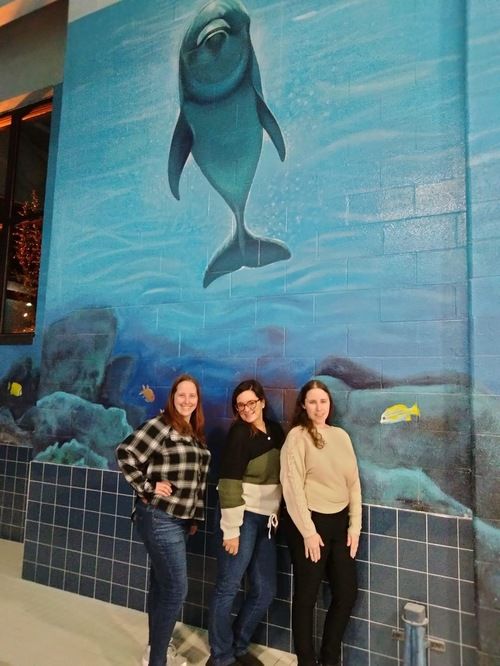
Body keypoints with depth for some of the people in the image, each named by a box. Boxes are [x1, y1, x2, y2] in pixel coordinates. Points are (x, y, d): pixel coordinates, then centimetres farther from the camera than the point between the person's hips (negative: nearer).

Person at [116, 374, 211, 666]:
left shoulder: (196, 434, 9)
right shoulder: (160, 426, -14)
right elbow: (126, 454, -18)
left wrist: (195, 517, 15)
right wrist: (147, 488, -17)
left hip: (179, 519, 8)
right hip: (159, 517, -8)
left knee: (162, 585, 20)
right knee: (176, 589, -3)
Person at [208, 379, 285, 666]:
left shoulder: (275, 431, 5)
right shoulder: (239, 433, -14)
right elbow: (230, 484, -16)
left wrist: (277, 516, 11)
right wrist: (231, 530, -16)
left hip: (267, 520, 7)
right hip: (243, 518, -7)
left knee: (265, 590, 13)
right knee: (228, 589, 3)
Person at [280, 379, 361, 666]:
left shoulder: (341, 436, 6)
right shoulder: (297, 436, -10)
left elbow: (354, 482, 8)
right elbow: (293, 486, -13)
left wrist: (355, 526, 3)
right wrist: (308, 531, -14)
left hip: (339, 521, 6)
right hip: (310, 521, -6)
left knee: (348, 591, 14)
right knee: (307, 595, 9)